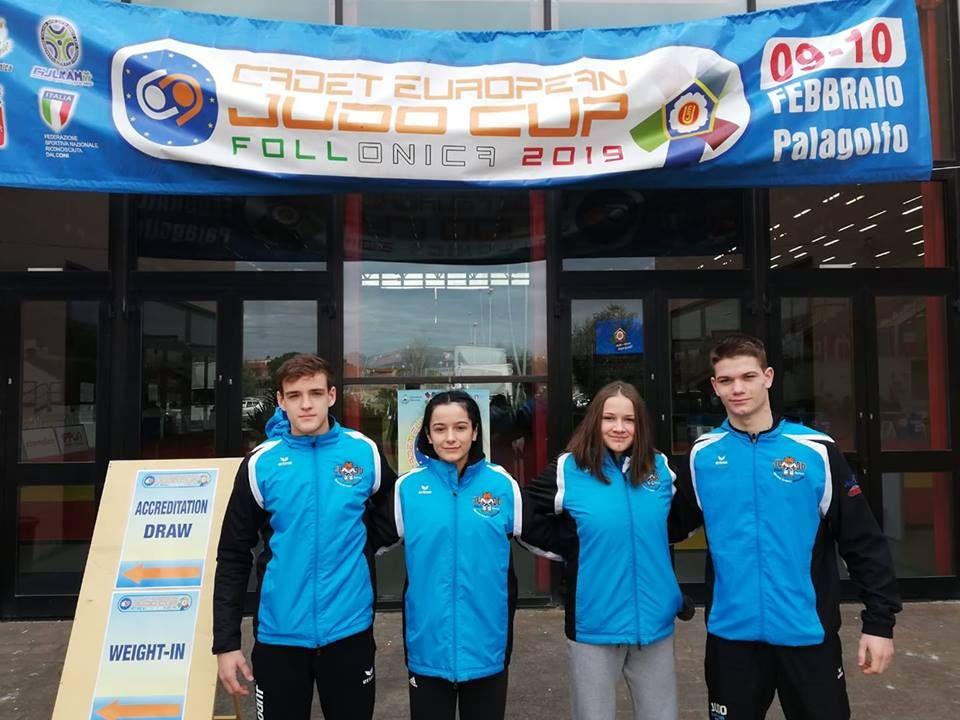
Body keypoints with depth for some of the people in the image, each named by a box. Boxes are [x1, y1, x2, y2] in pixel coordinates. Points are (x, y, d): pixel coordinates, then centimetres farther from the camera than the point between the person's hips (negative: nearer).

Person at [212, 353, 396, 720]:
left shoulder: (364, 452, -5)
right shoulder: (261, 463, -6)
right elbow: (233, 558, -2)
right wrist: (226, 642, -3)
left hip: (350, 629, 1)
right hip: (280, 634, 0)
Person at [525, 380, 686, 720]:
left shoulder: (660, 468, 2)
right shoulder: (568, 470, -10)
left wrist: (649, 545, 4)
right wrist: (574, 548, -7)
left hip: (655, 623, 3)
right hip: (593, 627, -3)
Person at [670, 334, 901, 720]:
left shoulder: (816, 450, -7)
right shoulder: (703, 453, -2)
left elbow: (864, 542, -4)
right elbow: (675, 524, 8)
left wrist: (879, 621, -5)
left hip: (808, 633, -1)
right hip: (731, 633, 2)